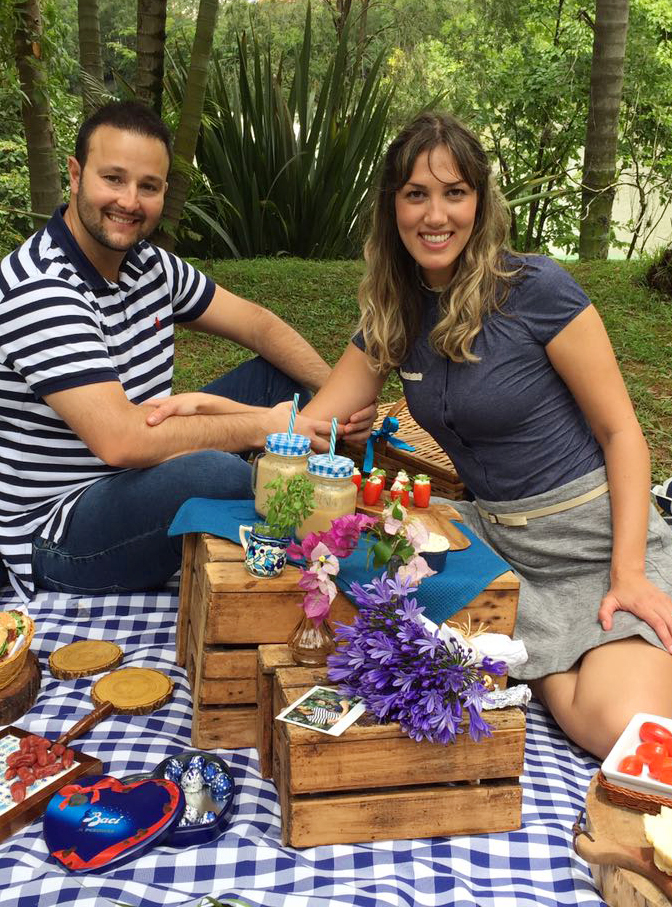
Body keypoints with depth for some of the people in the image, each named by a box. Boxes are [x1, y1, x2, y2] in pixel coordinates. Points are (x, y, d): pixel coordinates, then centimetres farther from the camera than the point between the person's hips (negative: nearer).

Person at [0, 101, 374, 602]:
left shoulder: (151, 265, 2)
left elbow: (258, 325, 6)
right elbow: (119, 439, -32)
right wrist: (262, 426, -24)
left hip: (142, 477, 9)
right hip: (54, 539, -8)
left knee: (285, 377, 6)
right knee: (213, 471, -38)